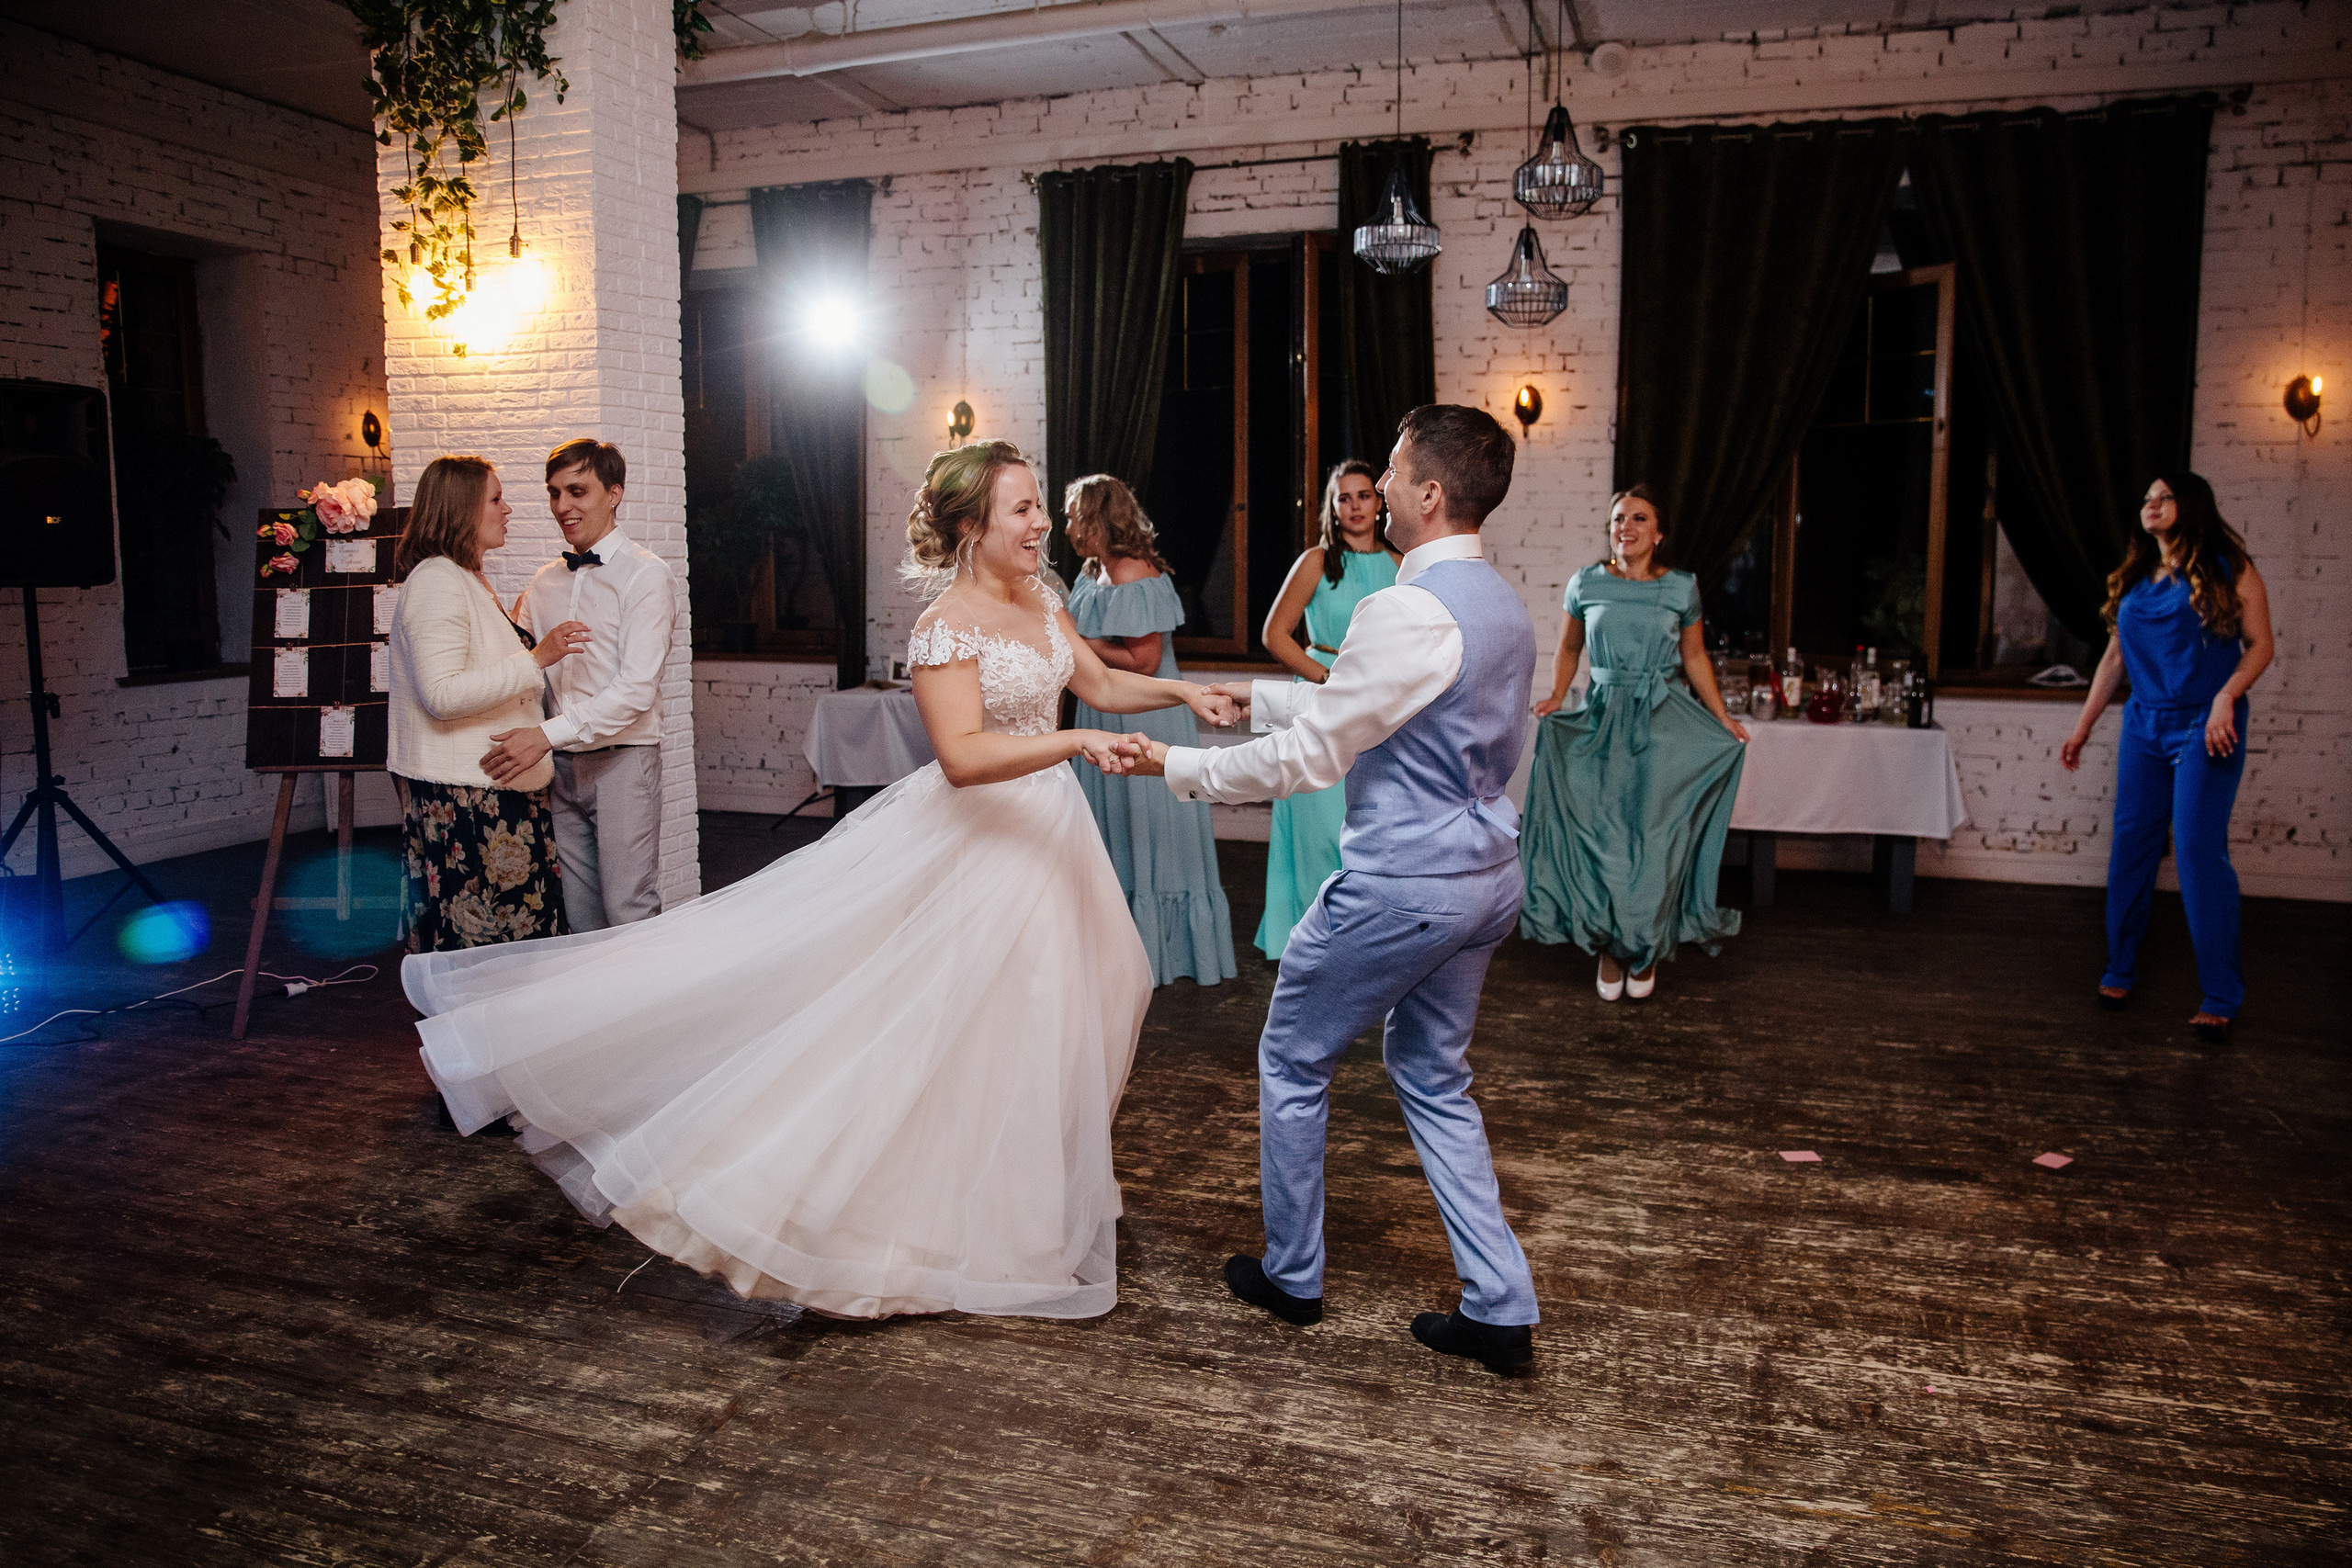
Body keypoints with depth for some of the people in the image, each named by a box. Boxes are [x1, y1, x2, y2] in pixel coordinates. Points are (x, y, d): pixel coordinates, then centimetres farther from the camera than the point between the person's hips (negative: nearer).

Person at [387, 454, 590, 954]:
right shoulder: (436, 581, -12)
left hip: (496, 786, 10)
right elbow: (441, 695, -23)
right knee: (477, 936, -8)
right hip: (459, 795, -10)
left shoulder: (470, 579, 21)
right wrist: (535, 658, -24)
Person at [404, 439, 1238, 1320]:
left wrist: (1181, 691, 3)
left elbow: (1099, 686, 16)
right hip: (975, 842, -9)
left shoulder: (1040, 601, 6)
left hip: (1047, 831, 9)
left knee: (1054, 1014, 18)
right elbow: (962, 757, -31)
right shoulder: (946, 628, -20)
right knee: (958, 1035, -1)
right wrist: (1074, 741, -36)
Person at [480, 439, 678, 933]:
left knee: (629, 915, -4)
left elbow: (637, 687, -15)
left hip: (621, 761, -6)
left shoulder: (645, 574, -6)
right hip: (560, 765, 6)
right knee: (578, 918, 10)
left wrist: (547, 734, -22)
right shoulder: (544, 582, 14)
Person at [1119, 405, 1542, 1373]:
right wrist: (1253, 697, 24)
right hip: (1487, 876, 9)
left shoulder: (1409, 611, -23)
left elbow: (1311, 755, -18)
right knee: (1433, 1079, 20)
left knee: (1292, 1064, 12)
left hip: (1401, 884, -9)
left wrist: (1178, 767, -7)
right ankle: (1501, 1310, 21)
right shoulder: (1501, 602, 7)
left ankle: (1291, 1275, 28)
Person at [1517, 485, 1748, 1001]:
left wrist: (1722, 718, 7)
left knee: (1654, 838, -1)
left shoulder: (1681, 588, 3)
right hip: (1603, 722, 1)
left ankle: (1647, 950, 16)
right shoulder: (1586, 584, 4)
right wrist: (1556, 698, 0)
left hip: (1666, 725, -1)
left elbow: (1695, 658, 11)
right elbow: (1568, 648, 14)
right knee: (1602, 837, -1)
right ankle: (1609, 947, 15)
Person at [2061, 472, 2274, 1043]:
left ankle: (2220, 999, 0)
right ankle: (2119, 972, 20)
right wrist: (2082, 728, 15)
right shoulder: (2133, 579, 13)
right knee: (2130, 848, 6)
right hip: (2143, 727, 5)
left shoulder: (2228, 569, -2)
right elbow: (2115, 657, 17)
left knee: (2200, 853, -9)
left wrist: (2225, 699, -19)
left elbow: (2259, 645, -4)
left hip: (2205, 727, -5)